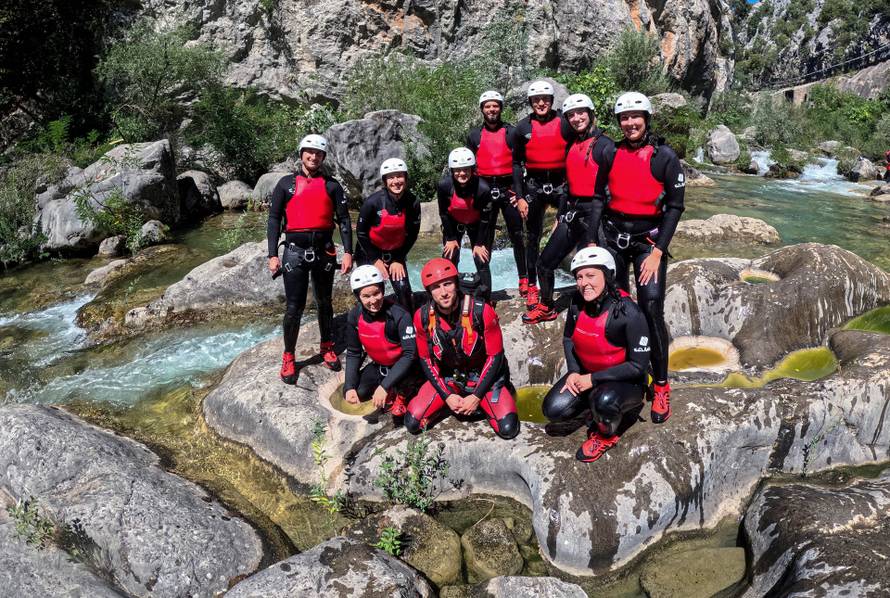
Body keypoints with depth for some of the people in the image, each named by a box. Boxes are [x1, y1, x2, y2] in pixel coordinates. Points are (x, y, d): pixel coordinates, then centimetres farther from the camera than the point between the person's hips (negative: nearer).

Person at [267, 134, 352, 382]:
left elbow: (344, 220, 5)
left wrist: (348, 252, -4)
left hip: (324, 251, 2)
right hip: (295, 251, -1)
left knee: (324, 303, 14)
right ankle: (288, 357, 11)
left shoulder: (332, 185, 7)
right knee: (295, 307, -3)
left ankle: (327, 348, 29)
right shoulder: (287, 183, 5)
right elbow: (274, 219, 3)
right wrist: (273, 255, -5)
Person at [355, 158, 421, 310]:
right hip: (370, 253, -2)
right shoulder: (373, 202, -24)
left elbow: (412, 234, -1)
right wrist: (376, 260, -11)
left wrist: (399, 260, -3)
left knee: (404, 292, -6)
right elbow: (361, 232, -13)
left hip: (396, 253, 3)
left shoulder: (413, 203, -14)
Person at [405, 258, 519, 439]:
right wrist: (446, 396, -9)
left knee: (508, 429, -20)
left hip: (482, 375, -3)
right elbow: (426, 359, -2)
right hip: (446, 377, 3)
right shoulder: (422, 317, -15)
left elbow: (495, 356, -15)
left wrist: (476, 396, -16)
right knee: (412, 424, -9)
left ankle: (481, 403, 13)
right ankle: (451, 401, 18)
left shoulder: (481, 311, -25)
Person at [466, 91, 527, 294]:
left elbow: (518, 164, 2)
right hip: (485, 189, 2)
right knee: (485, 238, 6)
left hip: (508, 189, -1)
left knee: (517, 236, 1)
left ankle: (524, 279, 8)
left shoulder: (511, 132, 4)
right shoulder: (474, 135, 9)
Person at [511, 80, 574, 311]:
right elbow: (517, 163, 6)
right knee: (533, 237, 7)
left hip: (561, 184, -1)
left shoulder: (565, 123, -1)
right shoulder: (523, 127, 3)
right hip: (533, 186, 1)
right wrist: (519, 197, 0)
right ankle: (532, 287, 17)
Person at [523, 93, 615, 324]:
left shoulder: (604, 145, -9)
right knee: (545, 262, 10)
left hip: (593, 213, -7)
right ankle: (546, 308, 28)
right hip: (571, 212, 8)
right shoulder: (572, 145, 13)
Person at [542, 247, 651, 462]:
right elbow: (568, 338, 9)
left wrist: (593, 379, -23)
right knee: (554, 410, -11)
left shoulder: (628, 313, -28)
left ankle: (606, 436, -3)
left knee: (604, 400, -37)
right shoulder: (577, 304, -11)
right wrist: (574, 372, -6)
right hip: (585, 374, 6)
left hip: (626, 380, -5)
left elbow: (638, 366, -24)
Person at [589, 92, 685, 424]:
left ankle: (661, 387, -3)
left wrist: (657, 252, -12)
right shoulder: (612, 155, 7)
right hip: (612, 234, 4)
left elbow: (675, 206, -5)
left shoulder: (665, 157, -4)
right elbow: (599, 198, 10)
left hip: (648, 238, -3)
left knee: (651, 309, -13)